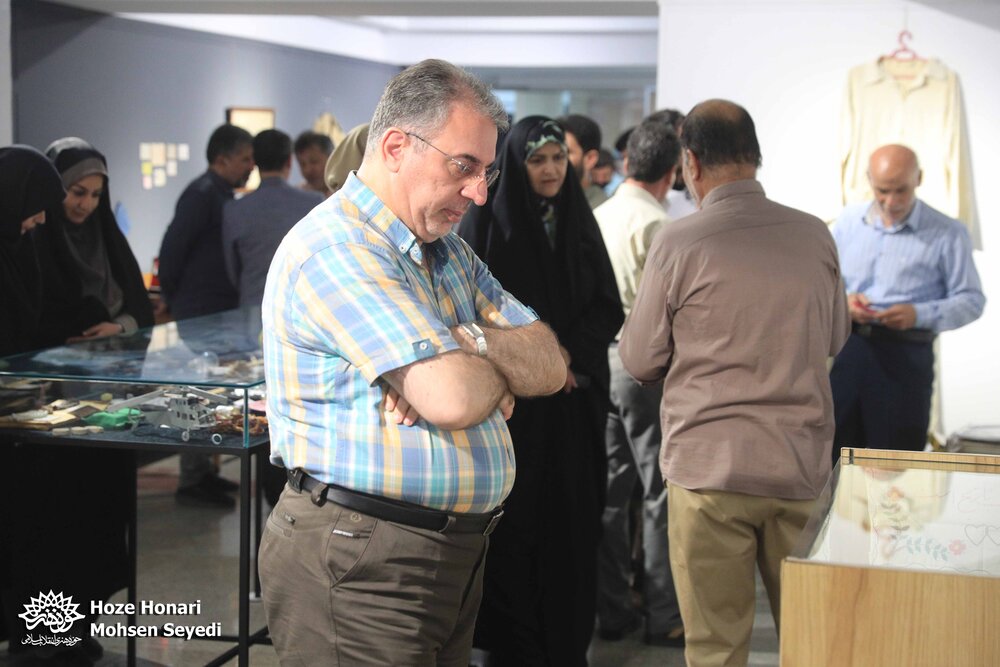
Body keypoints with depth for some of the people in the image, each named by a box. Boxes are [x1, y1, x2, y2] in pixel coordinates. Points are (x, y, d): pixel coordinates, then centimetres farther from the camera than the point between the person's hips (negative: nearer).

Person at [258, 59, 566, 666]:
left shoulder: (447, 250, 15)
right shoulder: (336, 250, -17)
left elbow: (550, 365, 7)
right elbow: (454, 399, -25)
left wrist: (469, 341, -14)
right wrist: (500, 367, -2)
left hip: (455, 548, 9)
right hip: (361, 564, -8)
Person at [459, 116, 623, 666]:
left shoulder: (579, 222, 10)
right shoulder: (486, 222, -3)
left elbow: (609, 307, 7)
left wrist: (570, 351, -9)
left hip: (573, 400, 4)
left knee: (571, 520, 5)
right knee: (514, 523, -1)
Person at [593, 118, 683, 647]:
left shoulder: (597, 217, 8)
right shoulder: (656, 225, -13)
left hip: (601, 360, 7)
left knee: (611, 489, 11)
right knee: (660, 491, 2)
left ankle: (611, 611, 19)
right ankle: (663, 616, 9)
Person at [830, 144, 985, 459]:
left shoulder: (947, 233, -2)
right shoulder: (849, 220, 8)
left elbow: (971, 300, -2)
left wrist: (920, 314, -18)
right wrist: (843, 301, -7)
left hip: (906, 357, -3)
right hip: (846, 348, 3)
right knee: (830, 457, 7)